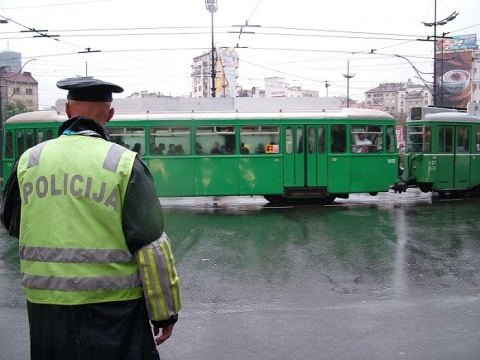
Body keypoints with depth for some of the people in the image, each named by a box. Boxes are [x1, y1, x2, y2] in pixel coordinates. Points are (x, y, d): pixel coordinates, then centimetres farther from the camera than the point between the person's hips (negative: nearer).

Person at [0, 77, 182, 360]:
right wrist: (164, 311, -4)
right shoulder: (125, 163, -12)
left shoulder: (28, 161, -1)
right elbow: (152, 247, -12)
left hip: (46, 306, 4)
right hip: (112, 307, -3)